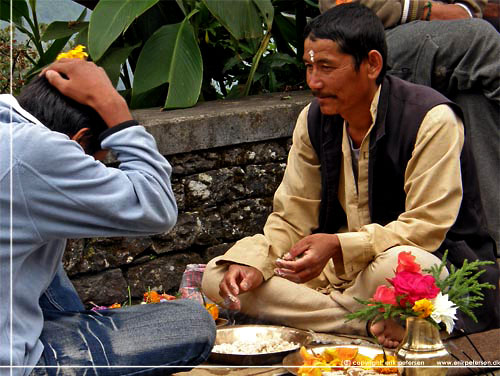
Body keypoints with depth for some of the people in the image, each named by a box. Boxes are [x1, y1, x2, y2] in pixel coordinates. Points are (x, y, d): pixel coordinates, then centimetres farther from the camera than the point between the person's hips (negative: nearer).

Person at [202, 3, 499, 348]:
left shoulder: (431, 119, -17)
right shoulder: (314, 119, 2)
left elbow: (426, 228, -22)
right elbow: (293, 218, 3)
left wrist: (339, 246, -33)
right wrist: (253, 264, -17)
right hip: (340, 267, 6)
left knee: (399, 266, -44)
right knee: (219, 278, -10)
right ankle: (369, 322, -19)